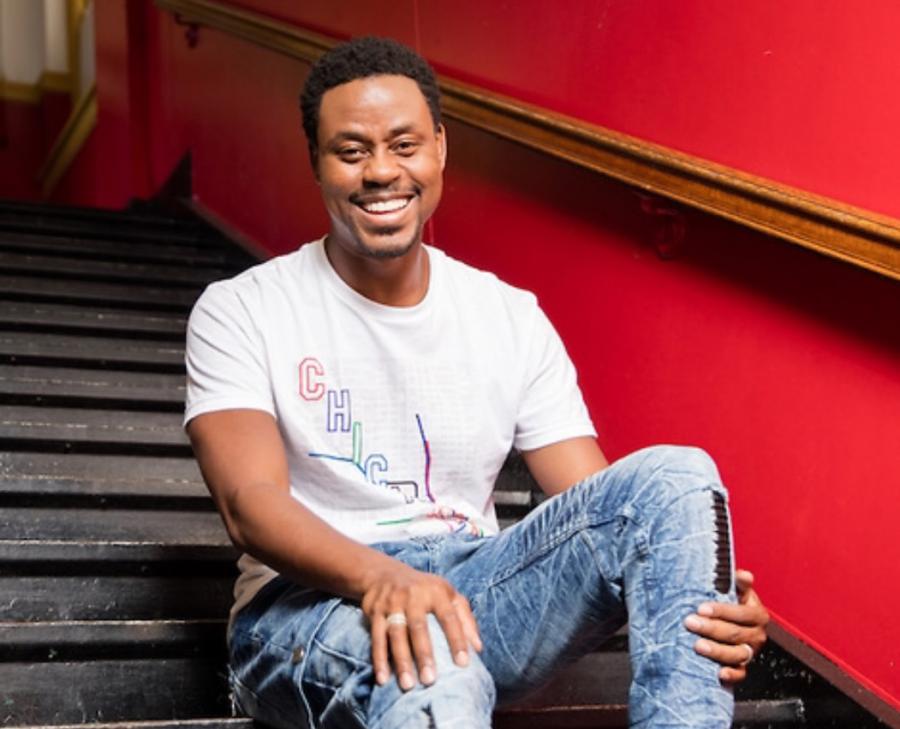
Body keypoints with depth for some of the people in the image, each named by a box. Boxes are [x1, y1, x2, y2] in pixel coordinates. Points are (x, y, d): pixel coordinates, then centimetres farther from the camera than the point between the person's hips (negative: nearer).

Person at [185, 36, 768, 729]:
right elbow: (251, 504, -14)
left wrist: (714, 601, -20)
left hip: (475, 593, 4)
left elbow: (603, 512, 2)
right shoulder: (239, 313, 1)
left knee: (674, 475, -22)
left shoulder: (512, 318, 9)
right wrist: (380, 578, -36)